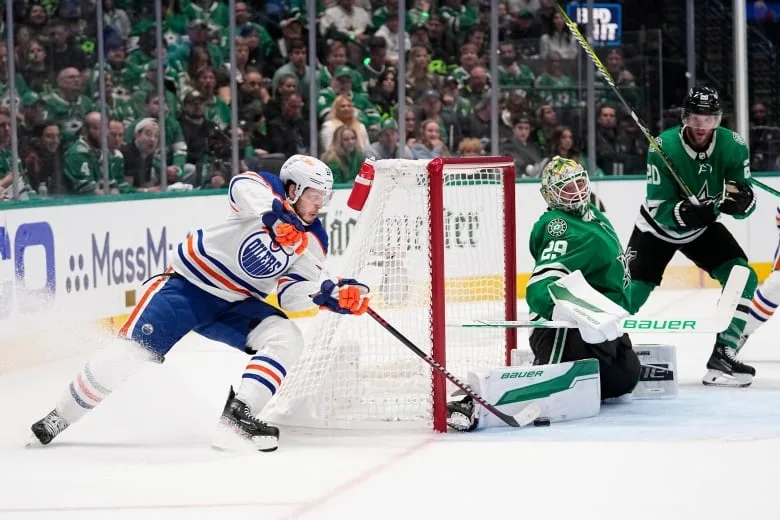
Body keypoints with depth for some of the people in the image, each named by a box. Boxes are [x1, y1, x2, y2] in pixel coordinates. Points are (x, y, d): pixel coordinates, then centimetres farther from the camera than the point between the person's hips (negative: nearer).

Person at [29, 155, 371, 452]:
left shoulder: (314, 243, 3)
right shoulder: (270, 189, -12)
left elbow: (290, 294, -5)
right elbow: (243, 186, -35)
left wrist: (329, 295, -22)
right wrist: (275, 214, -51)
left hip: (236, 305, 6)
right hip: (191, 282, -6)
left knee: (286, 338, -17)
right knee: (129, 354, -15)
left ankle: (237, 415, -24)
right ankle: (60, 418, 2)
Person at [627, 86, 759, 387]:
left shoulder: (733, 146, -20)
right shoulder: (664, 147, -29)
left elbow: (746, 205, -15)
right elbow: (658, 209, -26)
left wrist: (740, 200, -39)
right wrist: (686, 212, -46)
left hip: (703, 229, 3)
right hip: (657, 228, -3)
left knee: (743, 278, -15)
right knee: (630, 293, -13)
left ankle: (723, 357, -10)